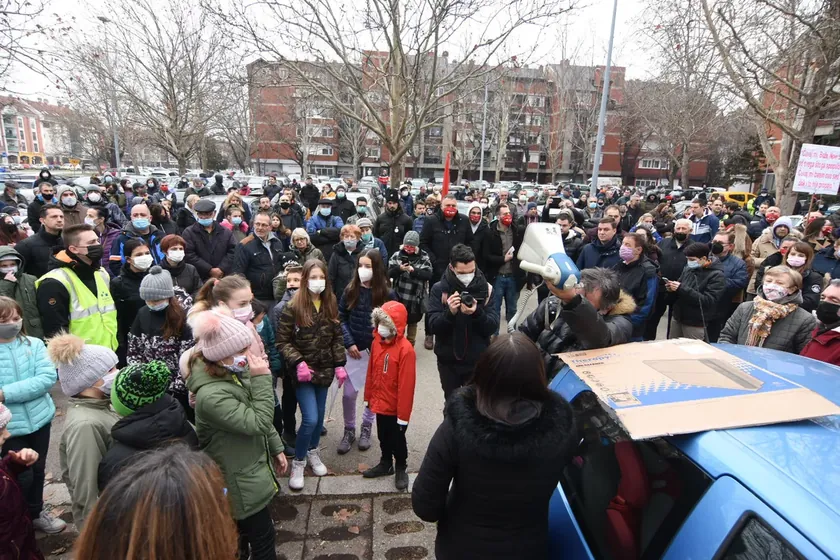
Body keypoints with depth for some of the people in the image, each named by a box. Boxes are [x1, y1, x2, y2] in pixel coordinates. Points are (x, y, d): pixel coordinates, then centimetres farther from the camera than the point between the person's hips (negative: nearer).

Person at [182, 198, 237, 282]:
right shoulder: (188, 233, 3)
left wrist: (222, 269, -11)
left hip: (224, 277, 3)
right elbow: (189, 255, -8)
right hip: (199, 279, -2)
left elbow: (233, 250, 3)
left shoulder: (225, 232, 12)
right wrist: (210, 270, -13)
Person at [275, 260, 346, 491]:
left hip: (324, 370, 5)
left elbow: (337, 338, 7)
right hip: (303, 371, -4)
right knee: (310, 418, -10)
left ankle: (313, 452, 38)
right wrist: (298, 362, -21)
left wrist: (340, 365, 0)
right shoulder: (293, 307, -13)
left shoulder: (331, 305, 2)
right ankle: (298, 462, 12)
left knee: (319, 415, 15)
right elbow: (282, 341, -10)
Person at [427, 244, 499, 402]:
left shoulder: (485, 289, -6)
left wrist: (477, 313, -28)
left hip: (478, 361, 0)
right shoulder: (439, 289, -7)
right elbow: (432, 326, -13)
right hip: (448, 361, 0)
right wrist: (450, 313, -31)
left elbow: (493, 327, -9)